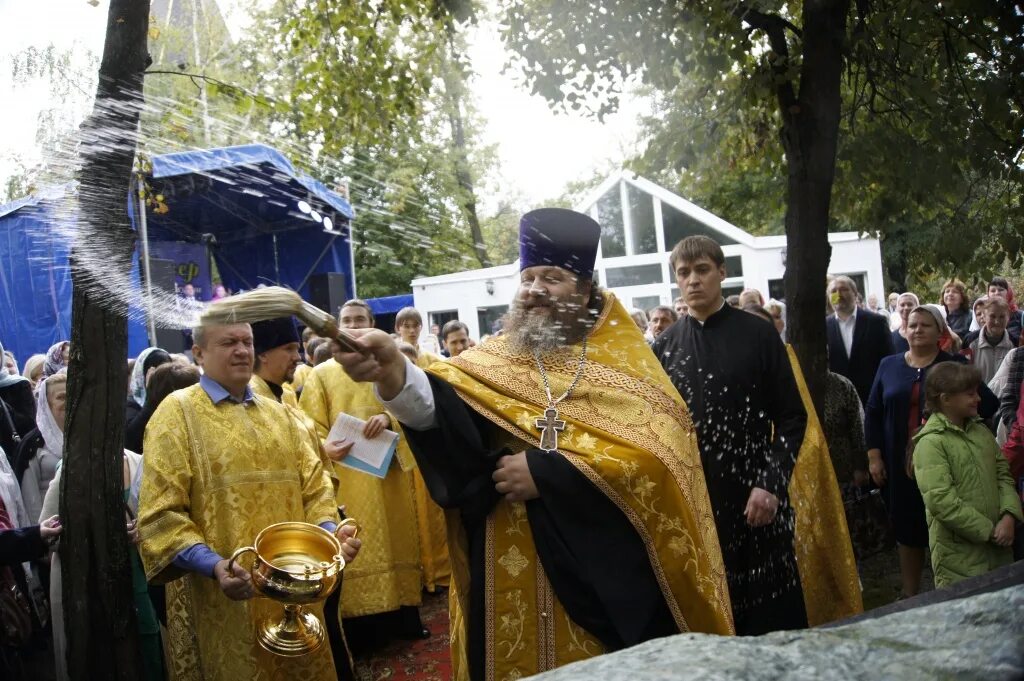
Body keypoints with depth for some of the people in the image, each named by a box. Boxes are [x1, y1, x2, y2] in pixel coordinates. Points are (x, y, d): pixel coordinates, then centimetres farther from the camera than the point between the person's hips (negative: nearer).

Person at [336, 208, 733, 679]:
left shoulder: (621, 358, 1)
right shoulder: (494, 360, 5)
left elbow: (657, 451, -13)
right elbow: (439, 406, -16)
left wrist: (546, 470, -19)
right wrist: (393, 371, -38)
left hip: (604, 566, -1)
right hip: (513, 575, 2)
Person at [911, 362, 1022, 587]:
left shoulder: (982, 431, 10)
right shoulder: (930, 444, -14)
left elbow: (1003, 475, 10)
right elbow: (941, 501, -20)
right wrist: (989, 531, -14)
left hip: (998, 547, 7)